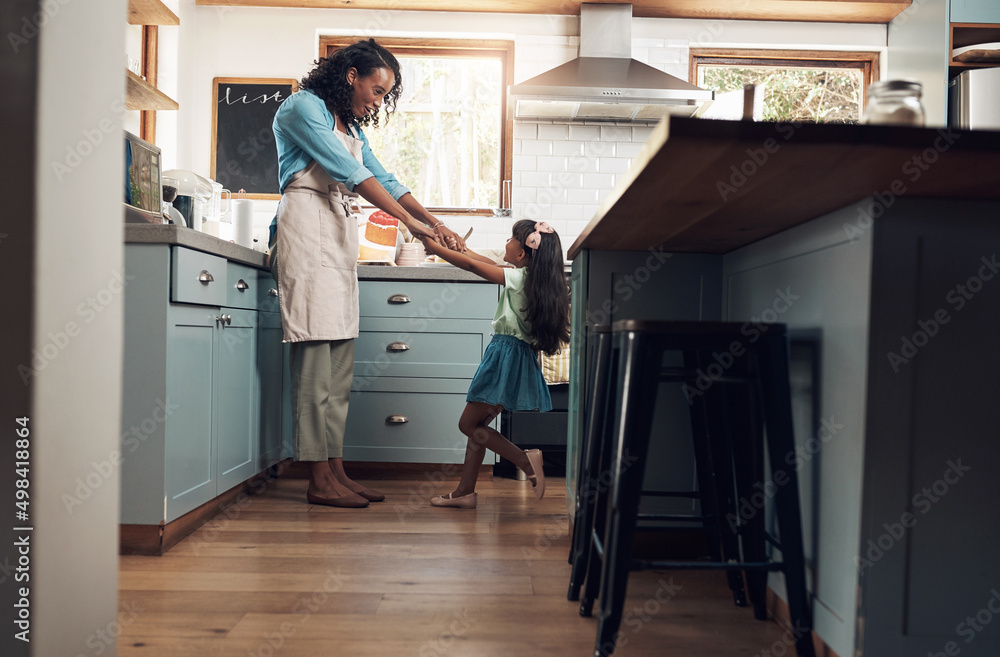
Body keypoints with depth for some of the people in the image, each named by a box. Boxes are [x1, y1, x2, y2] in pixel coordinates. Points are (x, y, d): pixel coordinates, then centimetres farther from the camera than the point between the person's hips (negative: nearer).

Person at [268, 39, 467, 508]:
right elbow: (348, 172, -13)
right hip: (307, 230, -9)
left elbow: (384, 180, 19)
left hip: (341, 238, 9)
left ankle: (335, 470, 8)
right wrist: (409, 221, -18)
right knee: (315, 353, -12)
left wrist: (434, 223, 6)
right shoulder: (302, 107, -2)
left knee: (340, 364, 4)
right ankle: (319, 481, -9)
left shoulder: (353, 129, 24)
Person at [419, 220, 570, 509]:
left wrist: (434, 247, 1)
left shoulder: (518, 277, -13)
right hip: (520, 356, 9)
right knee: (476, 423, 13)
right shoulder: (536, 279, 10)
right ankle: (464, 492, 17)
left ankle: (525, 458, -8)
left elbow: (472, 266, -10)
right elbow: (494, 265, 23)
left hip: (507, 355, -9)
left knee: (469, 424, 0)